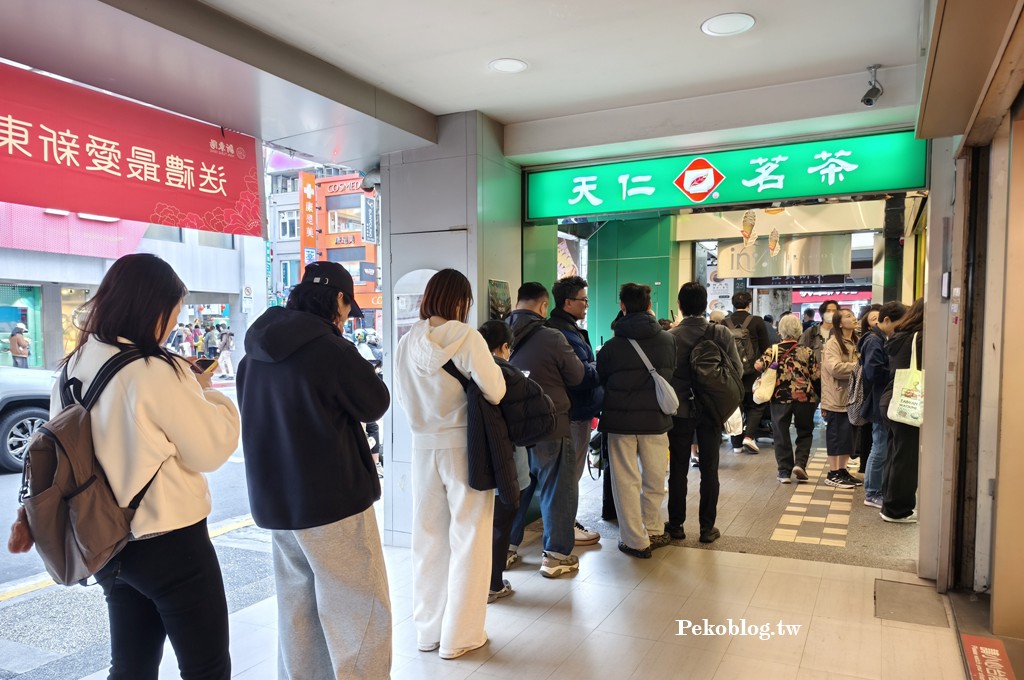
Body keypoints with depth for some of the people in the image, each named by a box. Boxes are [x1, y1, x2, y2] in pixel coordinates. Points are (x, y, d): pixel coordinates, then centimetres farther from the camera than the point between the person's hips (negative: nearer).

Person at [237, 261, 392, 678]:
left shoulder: (255, 352, 5)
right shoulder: (331, 349, -18)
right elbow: (375, 405, -5)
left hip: (274, 501, 8)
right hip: (333, 500, -8)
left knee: (296, 610, 18)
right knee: (360, 613, 2)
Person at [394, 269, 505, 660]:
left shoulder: (407, 343, 0)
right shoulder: (466, 337, -14)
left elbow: (404, 399, 7)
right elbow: (495, 393, -14)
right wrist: (492, 368, 6)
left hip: (424, 445, 5)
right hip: (464, 444, -5)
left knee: (428, 538, 15)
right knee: (467, 540, 7)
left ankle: (428, 630, 28)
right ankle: (459, 636, 17)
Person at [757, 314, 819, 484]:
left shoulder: (773, 351, -5)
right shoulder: (807, 352, -4)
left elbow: (759, 366, -17)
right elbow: (816, 376, -5)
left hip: (779, 397, 0)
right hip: (804, 397, 0)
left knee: (781, 435, 9)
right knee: (805, 432, 18)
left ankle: (785, 472, 11)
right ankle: (800, 463, 2)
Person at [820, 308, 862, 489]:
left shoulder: (855, 342, 14)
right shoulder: (833, 343, -11)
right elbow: (835, 367, -23)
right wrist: (857, 367, -15)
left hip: (851, 396, 8)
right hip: (837, 397, -8)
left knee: (848, 435, 12)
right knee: (836, 435, -1)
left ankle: (842, 470, 23)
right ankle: (833, 474, 8)